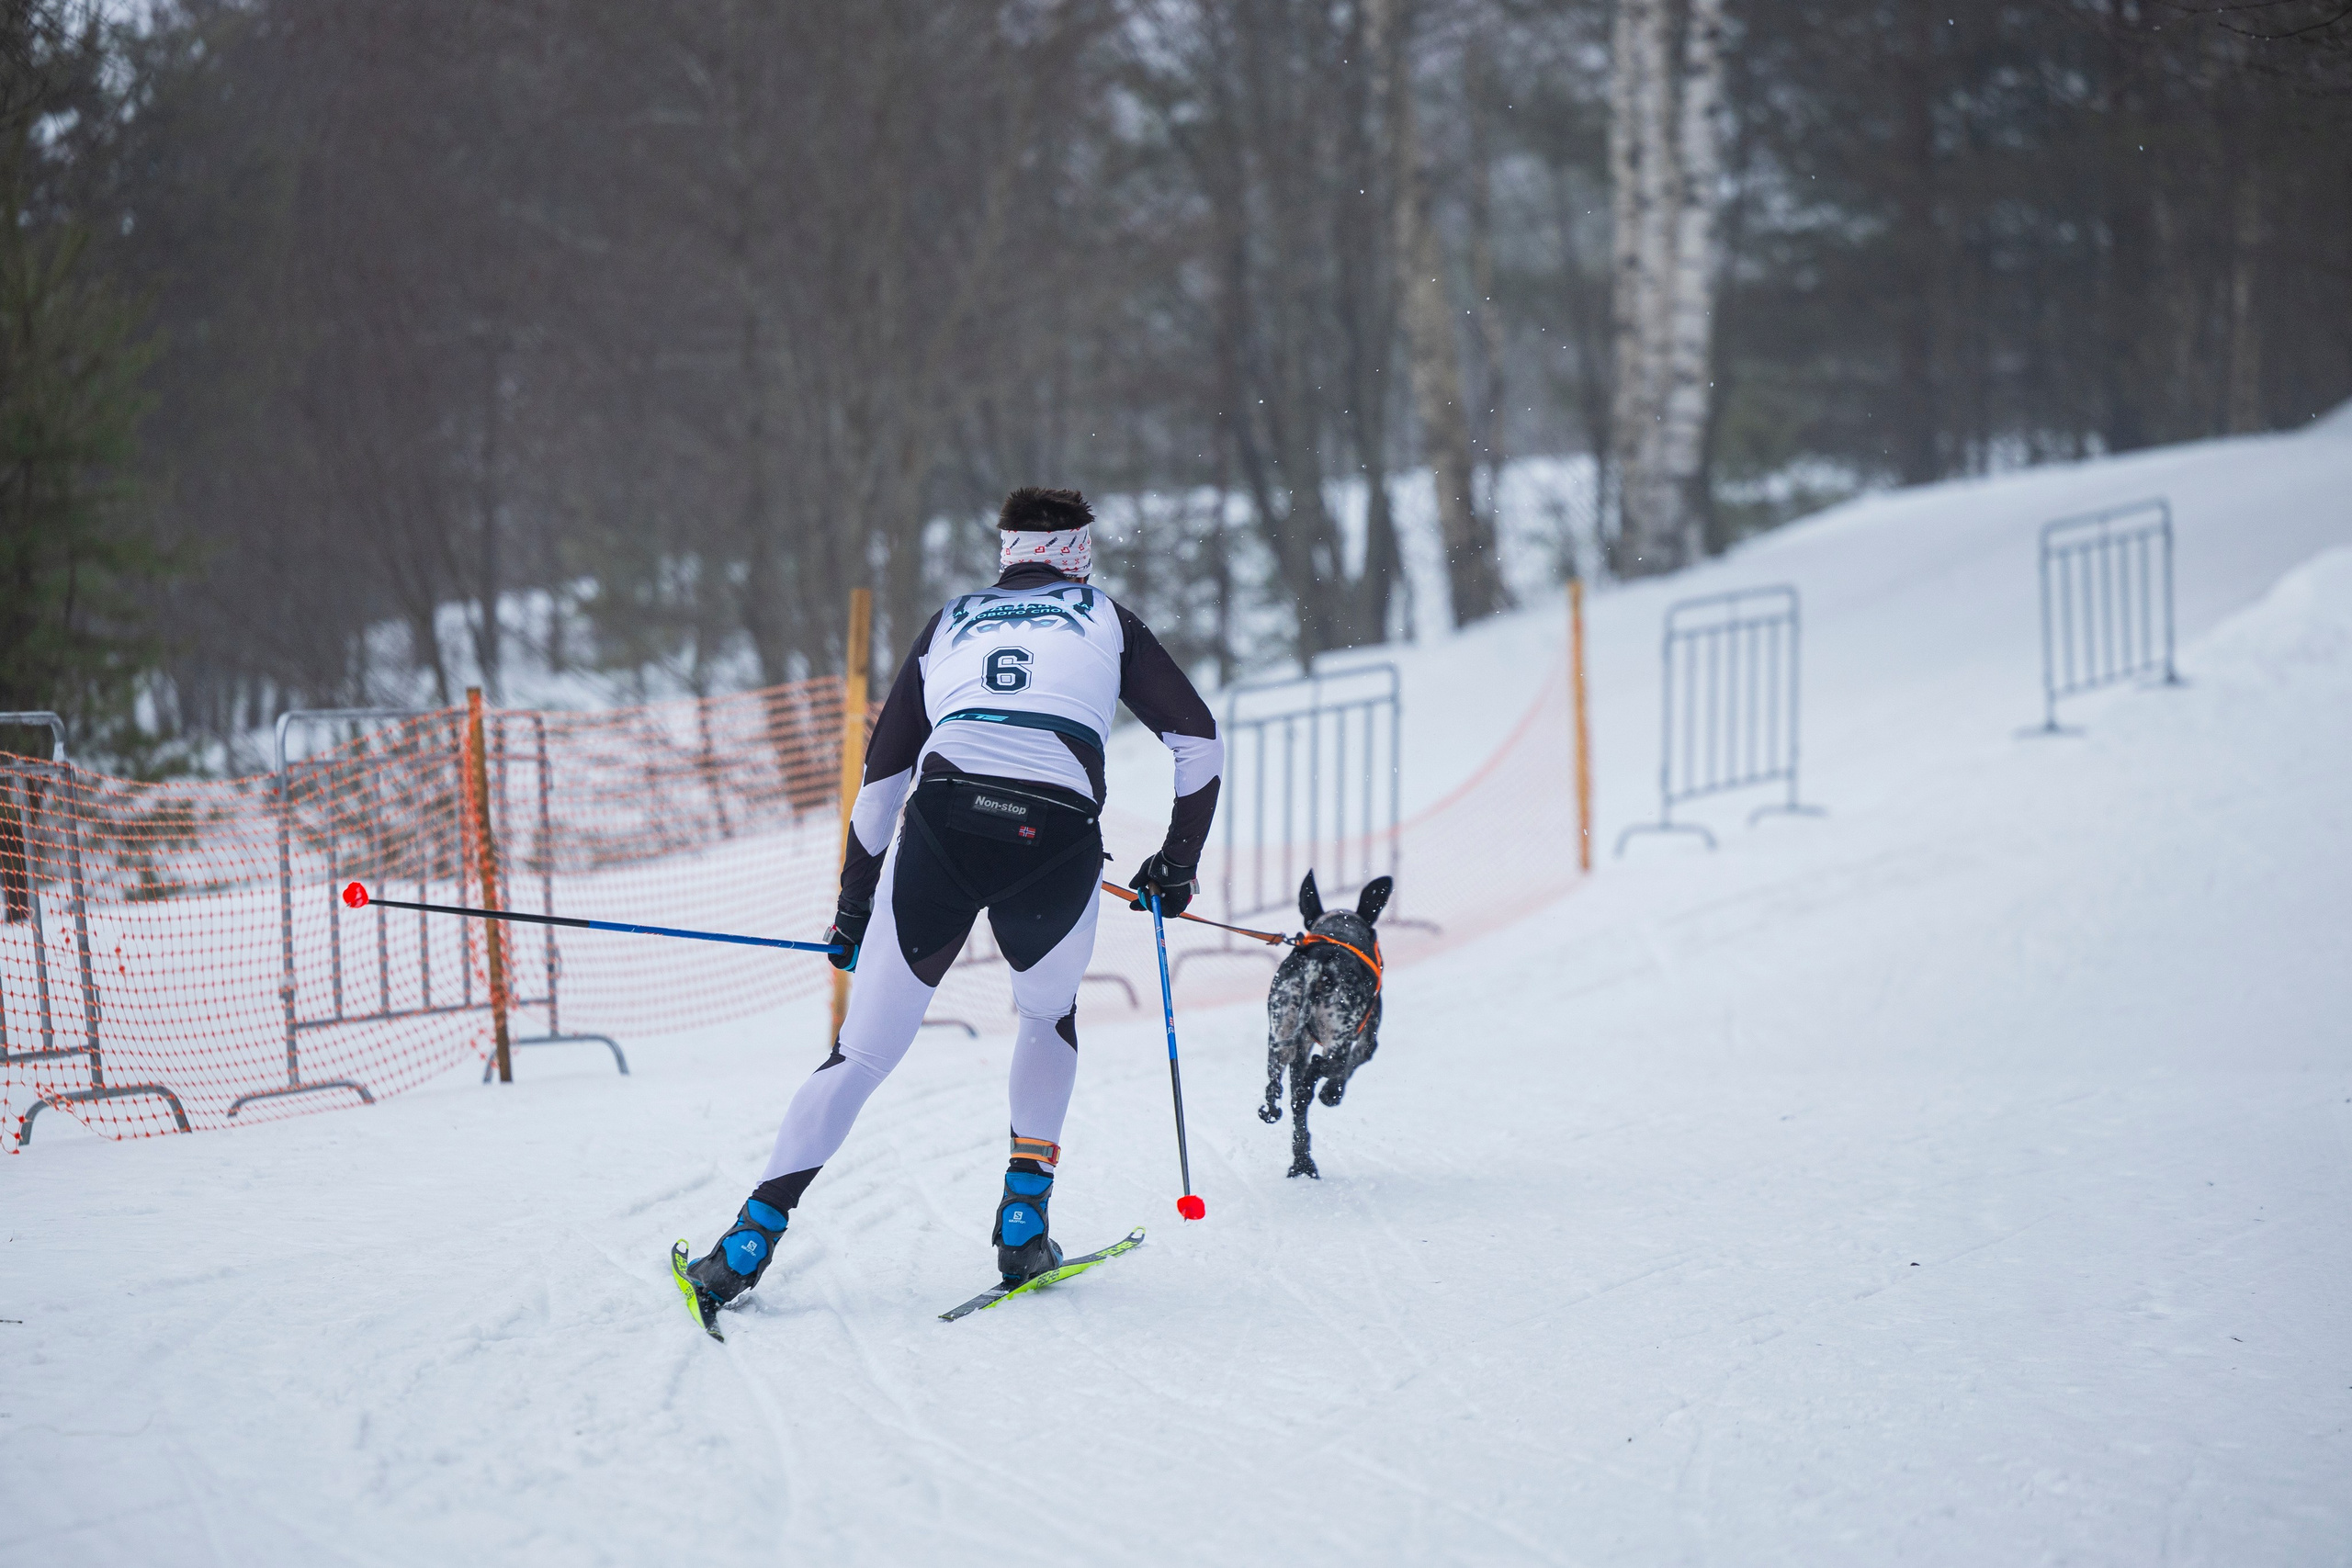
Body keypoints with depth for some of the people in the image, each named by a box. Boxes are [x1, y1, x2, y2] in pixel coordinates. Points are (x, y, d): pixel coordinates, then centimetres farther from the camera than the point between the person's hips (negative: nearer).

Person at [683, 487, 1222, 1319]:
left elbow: (883, 772, 26)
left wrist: (855, 905, 31)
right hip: (1058, 837, -1)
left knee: (864, 1052, 7)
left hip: (944, 821, 1)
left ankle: (753, 1237, -4)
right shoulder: (1105, 619, 25)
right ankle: (1023, 1221, 16)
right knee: (1048, 1018, 28)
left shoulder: (950, 623, 28)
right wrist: (1178, 861, 32)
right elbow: (1198, 736, 23)